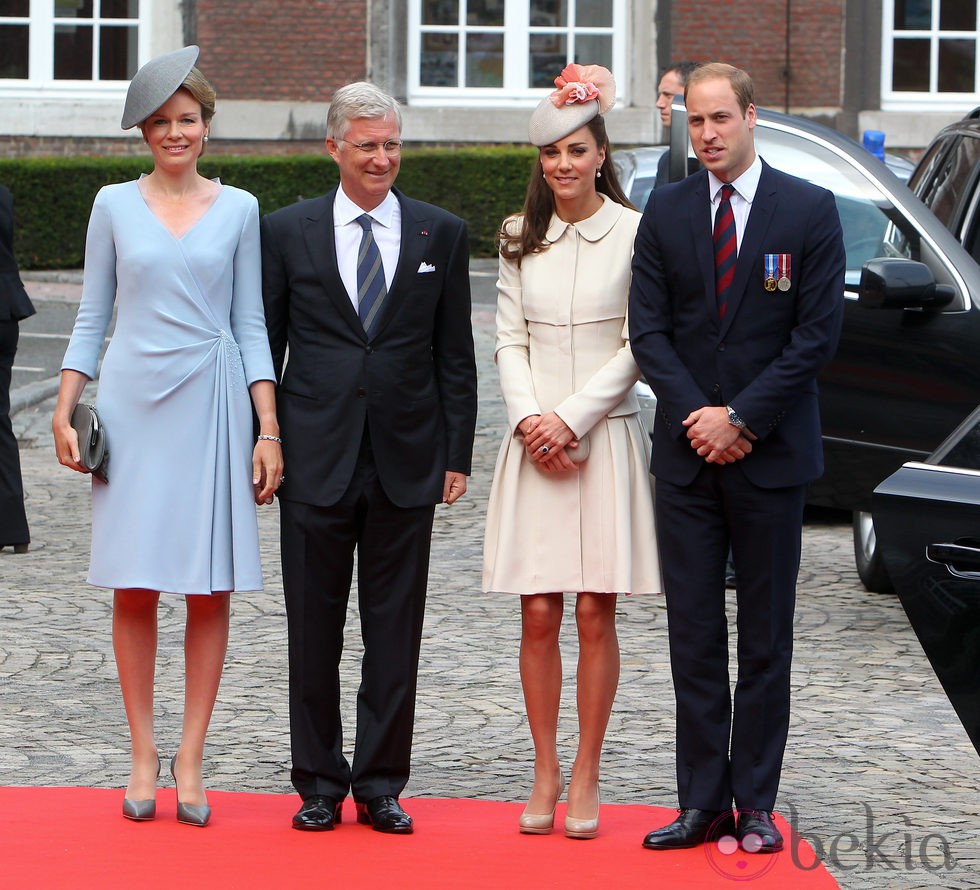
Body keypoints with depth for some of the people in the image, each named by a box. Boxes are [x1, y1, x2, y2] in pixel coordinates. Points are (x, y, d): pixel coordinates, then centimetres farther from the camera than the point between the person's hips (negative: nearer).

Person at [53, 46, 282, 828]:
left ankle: (191, 757, 4)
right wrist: (65, 410, 1)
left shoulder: (238, 209, 6)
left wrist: (268, 429, 0)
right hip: (133, 402, 0)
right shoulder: (115, 205, 7)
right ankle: (143, 754, 7)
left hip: (211, 403, 0)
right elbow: (92, 316, 10)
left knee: (211, 588, -2)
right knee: (135, 587, 0)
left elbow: (251, 324, 7)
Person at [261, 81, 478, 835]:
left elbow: (455, 354, 7)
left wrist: (457, 454, 2)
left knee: (395, 630, 3)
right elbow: (264, 345, 6)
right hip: (316, 456, 0)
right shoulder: (288, 232, 4)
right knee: (314, 628, 4)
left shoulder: (442, 234, 6)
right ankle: (320, 783, 13)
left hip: (406, 460, 0)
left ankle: (381, 784, 11)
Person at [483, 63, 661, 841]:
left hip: (605, 437, -3)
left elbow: (636, 347, -5)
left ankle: (586, 776, 6)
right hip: (536, 443, 3)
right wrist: (531, 418, -6)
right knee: (539, 615, 1)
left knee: (595, 614, -1)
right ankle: (545, 772, 9)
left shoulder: (633, 232, -3)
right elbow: (510, 341, 9)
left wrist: (572, 420, -10)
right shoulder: (520, 238, 10)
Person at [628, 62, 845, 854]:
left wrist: (741, 419, -11)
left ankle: (755, 804, 7)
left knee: (766, 638, 3)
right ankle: (702, 802, 6)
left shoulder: (810, 211, -2)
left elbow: (818, 334, -6)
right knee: (693, 635, 3)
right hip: (687, 455, 2)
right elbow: (649, 329, 4)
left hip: (771, 454, -2)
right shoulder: (666, 213, 7)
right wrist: (698, 415, -10)